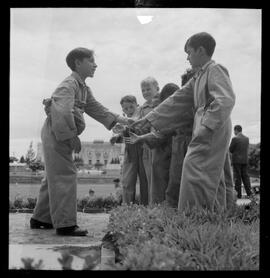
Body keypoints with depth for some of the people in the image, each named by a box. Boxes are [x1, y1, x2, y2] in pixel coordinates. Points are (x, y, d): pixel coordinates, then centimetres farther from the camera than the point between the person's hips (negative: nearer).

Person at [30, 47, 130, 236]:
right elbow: (62, 112, -29)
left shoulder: (84, 89, 15)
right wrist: (71, 136, -26)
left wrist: (118, 119, 8)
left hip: (63, 136, 10)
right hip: (56, 134, -10)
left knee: (54, 177, 15)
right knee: (65, 176, -10)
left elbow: (96, 109, 18)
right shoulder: (69, 85, -16)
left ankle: (41, 219, 25)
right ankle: (65, 224, -6)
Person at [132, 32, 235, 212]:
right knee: (212, 180, 11)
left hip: (214, 131, -10)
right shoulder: (198, 77, 21)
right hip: (207, 132, 10)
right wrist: (150, 119, 17)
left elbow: (226, 100, -22)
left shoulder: (215, 70, -6)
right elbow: (178, 101, 20)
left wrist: (207, 124, -26)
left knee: (193, 169, -17)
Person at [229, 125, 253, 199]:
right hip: (245, 160, 6)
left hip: (236, 160, -5)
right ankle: (249, 193, 5)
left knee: (237, 177, 0)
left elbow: (230, 150, -8)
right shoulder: (247, 139, 8)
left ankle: (239, 194, 1)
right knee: (245, 176, 10)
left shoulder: (235, 139, -13)